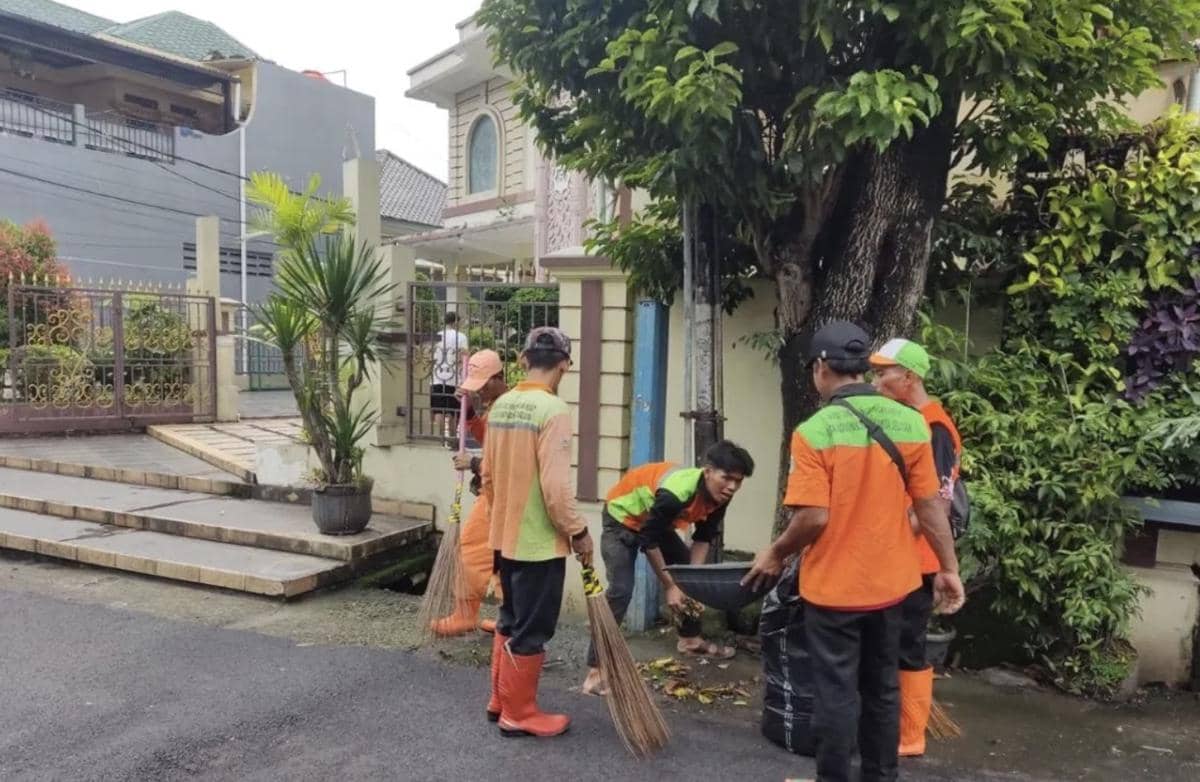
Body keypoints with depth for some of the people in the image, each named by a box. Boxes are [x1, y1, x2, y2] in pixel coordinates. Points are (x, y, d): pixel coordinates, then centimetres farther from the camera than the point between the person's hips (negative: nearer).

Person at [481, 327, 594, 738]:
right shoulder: (553, 409, -20)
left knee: (510, 620, 21)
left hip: (504, 536, 8)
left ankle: (500, 700, 33)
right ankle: (519, 715, 18)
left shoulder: (500, 406, 4)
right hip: (539, 542, -8)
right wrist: (578, 531, -11)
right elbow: (555, 486, -24)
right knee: (530, 630, 6)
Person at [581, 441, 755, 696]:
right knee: (620, 590, -20)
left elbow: (703, 538, -3)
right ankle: (595, 671, -18)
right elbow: (649, 540, -29)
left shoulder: (718, 497, -16)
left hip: (654, 521, 8)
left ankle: (690, 639, 31)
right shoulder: (676, 493, -40)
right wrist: (669, 586, -22)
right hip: (622, 517, -8)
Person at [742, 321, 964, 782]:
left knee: (837, 691, 8)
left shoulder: (815, 431, -19)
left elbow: (814, 518, -21)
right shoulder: (910, 423, -4)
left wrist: (775, 556, -5)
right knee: (882, 688, 20)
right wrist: (949, 569, 9)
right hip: (889, 582, 5)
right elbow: (930, 506, -1)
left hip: (833, 586, -5)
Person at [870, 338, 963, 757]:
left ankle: (910, 737, 14)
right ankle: (893, 725, 29)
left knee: (908, 647, 1)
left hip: (913, 559, -9)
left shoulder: (932, 429, -17)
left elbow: (938, 503, -22)